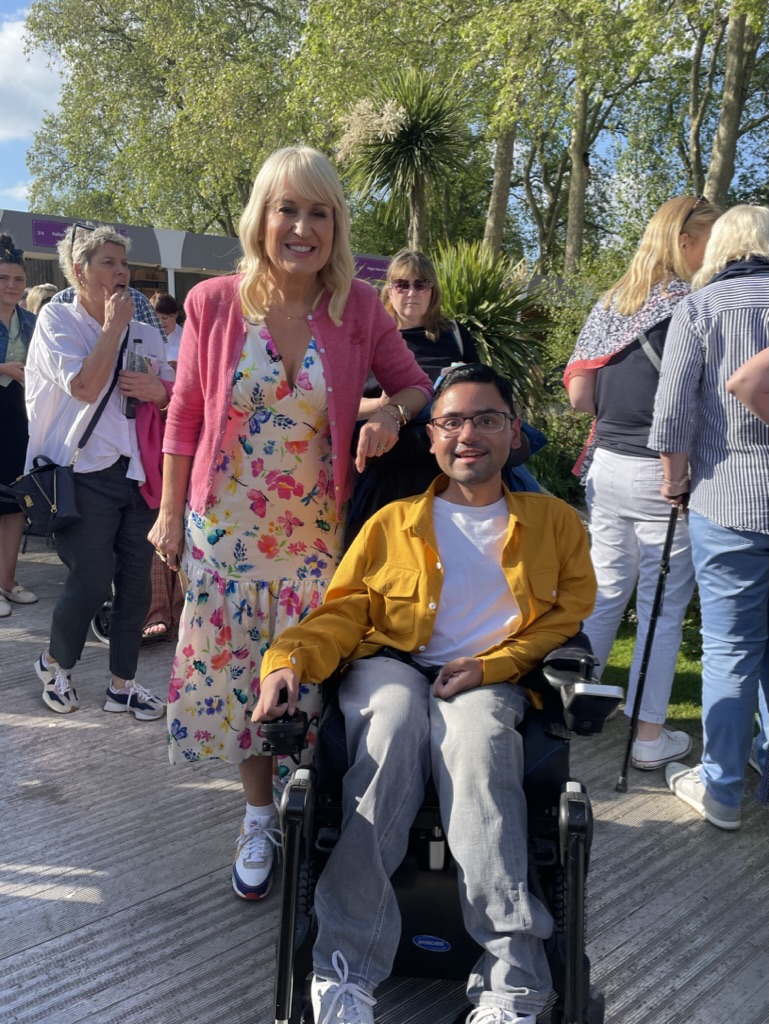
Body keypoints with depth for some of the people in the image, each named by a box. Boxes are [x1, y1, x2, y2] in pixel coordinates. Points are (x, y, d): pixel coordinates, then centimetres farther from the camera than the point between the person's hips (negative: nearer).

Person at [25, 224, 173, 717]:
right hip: (87, 474, -5)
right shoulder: (58, 319, -2)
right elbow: (85, 387, -17)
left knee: (136, 582, 6)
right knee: (91, 582, -5)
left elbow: (176, 398, 16)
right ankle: (55, 663, 23)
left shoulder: (146, 333, 12)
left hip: (140, 473, 5)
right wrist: (113, 325, -10)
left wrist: (158, 391, -7)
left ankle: (123, 684, 20)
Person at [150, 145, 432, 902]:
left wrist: (393, 414, -17)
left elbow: (415, 384, 6)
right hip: (224, 528, 1)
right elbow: (184, 418, 0)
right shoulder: (214, 304, -7)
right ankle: (259, 818, 30)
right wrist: (170, 513, 3)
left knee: (311, 678, 6)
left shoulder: (358, 309, -6)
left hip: (317, 532, 0)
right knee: (235, 675, 9)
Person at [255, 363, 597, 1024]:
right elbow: (342, 611, 11)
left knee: (479, 745, -36)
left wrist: (492, 664, -6)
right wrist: (289, 660, -10)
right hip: (392, 668, 1)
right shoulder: (392, 523, 16)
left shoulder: (554, 522, 16)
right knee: (392, 723, -35)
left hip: (489, 681, 0)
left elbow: (570, 610, 10)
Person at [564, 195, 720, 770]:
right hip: (664, 473, -6)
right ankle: (650, 735, 13)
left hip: (607, 465, 6)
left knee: (606, 590, 18)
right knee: (663, 605, 5)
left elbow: (579, 395, 6)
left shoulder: (609, 305, 7)